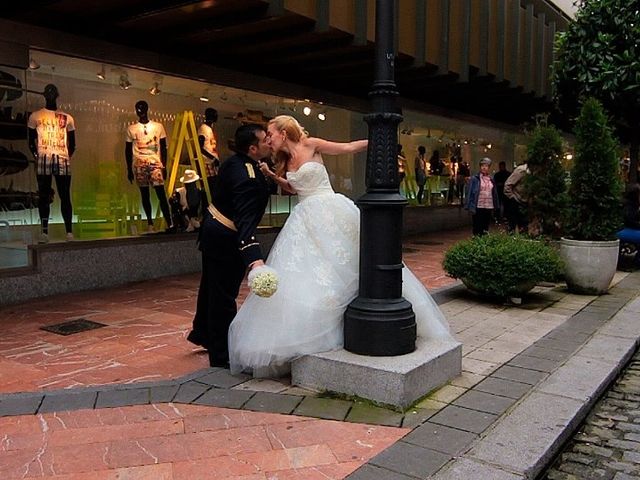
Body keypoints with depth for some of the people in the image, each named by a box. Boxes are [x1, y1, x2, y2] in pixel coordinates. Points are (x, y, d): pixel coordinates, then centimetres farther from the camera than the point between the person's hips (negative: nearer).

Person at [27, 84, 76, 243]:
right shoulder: (35, 116, 10)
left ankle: (69, 232, -3)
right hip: (43, 160, 0)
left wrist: (66, 156, 3)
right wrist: (37, 156, -2)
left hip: (62, 160, 1)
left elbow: (72, 144, 14)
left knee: (65, 197, -2)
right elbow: (31, 142, 9)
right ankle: (44, 232, 1)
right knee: (43, 197, -1)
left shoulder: (67, 118, 13)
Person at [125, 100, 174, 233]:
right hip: (139, 165, 2)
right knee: (144, 194, 5)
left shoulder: (158, 126, 8)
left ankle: (169, 223, -15)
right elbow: (128, 150, 11)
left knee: (161, 193, -11)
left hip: (155, 163, -2)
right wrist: (129, 169, 6)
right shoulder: (131, 129, 9)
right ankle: (150, 223, 12)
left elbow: (163, 148, 8)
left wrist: (164, 166, 2)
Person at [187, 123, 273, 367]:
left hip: (213, 228, 10)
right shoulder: (248, 178, -31)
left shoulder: (234, 162, -1)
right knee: (224, 295, 2)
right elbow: (245, 221, -41)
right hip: (225, 240, -10)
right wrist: (255, 259, -51)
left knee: (211, 287, 26)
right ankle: (221, 355, 17)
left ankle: (202, 333, 49)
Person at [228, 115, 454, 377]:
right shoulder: (285, 162, 15)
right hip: (306, 218, 6)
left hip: (330, 212, -6)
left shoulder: (310, 144, -2)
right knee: (304, 276, -2)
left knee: (344, 265, -5)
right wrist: (271, 175, 18)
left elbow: (348, 147, 1)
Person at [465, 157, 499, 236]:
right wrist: (471, 207, -11)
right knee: (477, 229, -1)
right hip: (478, 207, -5)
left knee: (485, 229, 12)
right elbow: (470, 193, -6)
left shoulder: (491, 179, 11)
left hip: (489, 207, 5)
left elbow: (494, 194, 15)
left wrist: (495, 206, 10)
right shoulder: (475, 178, -4)